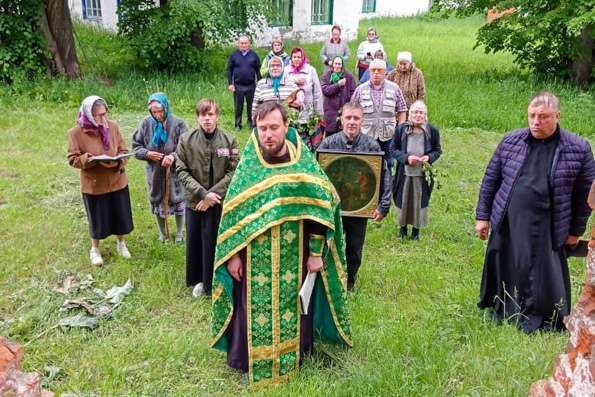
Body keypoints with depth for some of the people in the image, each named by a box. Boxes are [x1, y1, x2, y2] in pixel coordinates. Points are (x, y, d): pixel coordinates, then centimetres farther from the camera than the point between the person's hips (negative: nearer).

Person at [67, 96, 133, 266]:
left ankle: (121, 243, 42)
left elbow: (123, 150, 1)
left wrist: (120, 161, -20)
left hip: (117, 181, 3)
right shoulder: (76, 132, -14)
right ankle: (95, 249, 36)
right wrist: (89, 159, -29)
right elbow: (73, 159, -10)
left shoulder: (112, 126, -6)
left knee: (120, 215, 15)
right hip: (93, 184, -3)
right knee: (97, 218, 12)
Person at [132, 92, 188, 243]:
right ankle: (162, 233, 38)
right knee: (157, 200, 16)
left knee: (177, 201, 13)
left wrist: (174, 156, -32)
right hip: (154, 171, 2)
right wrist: (147, 153, -18)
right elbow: (135, 146, 1)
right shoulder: (146, 124, -6)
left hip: (174, 171, -2)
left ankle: (179, 233, 35)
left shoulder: (178, 124, -14)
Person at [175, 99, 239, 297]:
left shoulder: (229, 141, -7)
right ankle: (199, 280, 33)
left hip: (220, 202, -1)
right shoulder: (186, 140, -4)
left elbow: (233, 173, -8)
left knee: (216, 242, 5)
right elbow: (181, 171, -5)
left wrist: (212, 195, -14)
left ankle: (216, 283, 24)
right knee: (194, 242, 12)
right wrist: (203, 194, -15)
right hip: (194, 201, 2)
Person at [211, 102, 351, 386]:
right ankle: (250, 360, 32)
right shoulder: (247, 165, -5)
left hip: (294, 260, 0)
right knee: (254, 310, 10)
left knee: (292, 307, 14)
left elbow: (320, 206, -4)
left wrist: (316, 253, -5)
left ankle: (293, 356, 36)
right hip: (255, 260, 0)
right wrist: (232, 255, -2)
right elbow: (231, 213, -1)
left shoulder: (304, 164, -7)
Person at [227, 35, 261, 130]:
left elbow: (258, 70, 5)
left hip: (251, 86, 0)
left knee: (251, 106, 8)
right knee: (238, 107, 7)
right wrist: (230, 84, -4)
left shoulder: (254, 55, 4)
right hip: (238, 86, 0)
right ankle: (238, 124, 16)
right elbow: (229, 70, 3)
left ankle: (251, 123, 19)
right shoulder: (234, 55, 3)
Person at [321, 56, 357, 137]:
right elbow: (325, 90, -9)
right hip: (331, 112, 0)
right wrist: (338, 84, -16)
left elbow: (353, 93, -1)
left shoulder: (349, 76, 3)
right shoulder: (326, 76, 4)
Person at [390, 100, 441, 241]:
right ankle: (402, 226, 34)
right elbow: (393, 149, -2)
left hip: (422, 174, 0)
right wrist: (406, 158, -18)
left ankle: (416, 229, 30)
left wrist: (429, 157, -17)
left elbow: (438, 150, 4)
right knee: (403, 200, 12)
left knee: (419, 201, 10)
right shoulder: (401, 129, -7)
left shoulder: (432, 131, -7)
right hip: (404, 173, 0)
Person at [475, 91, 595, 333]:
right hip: (506, 226, 3)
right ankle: (499, 317, 36)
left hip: (546, 232, -2)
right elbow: (490, 180, 8)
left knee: (545, 281, 4)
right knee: (502, 276, 15)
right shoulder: (510, 141, 2)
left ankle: (541, 327, 24)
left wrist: (575, 231, 5)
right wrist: (482, 216, 6)